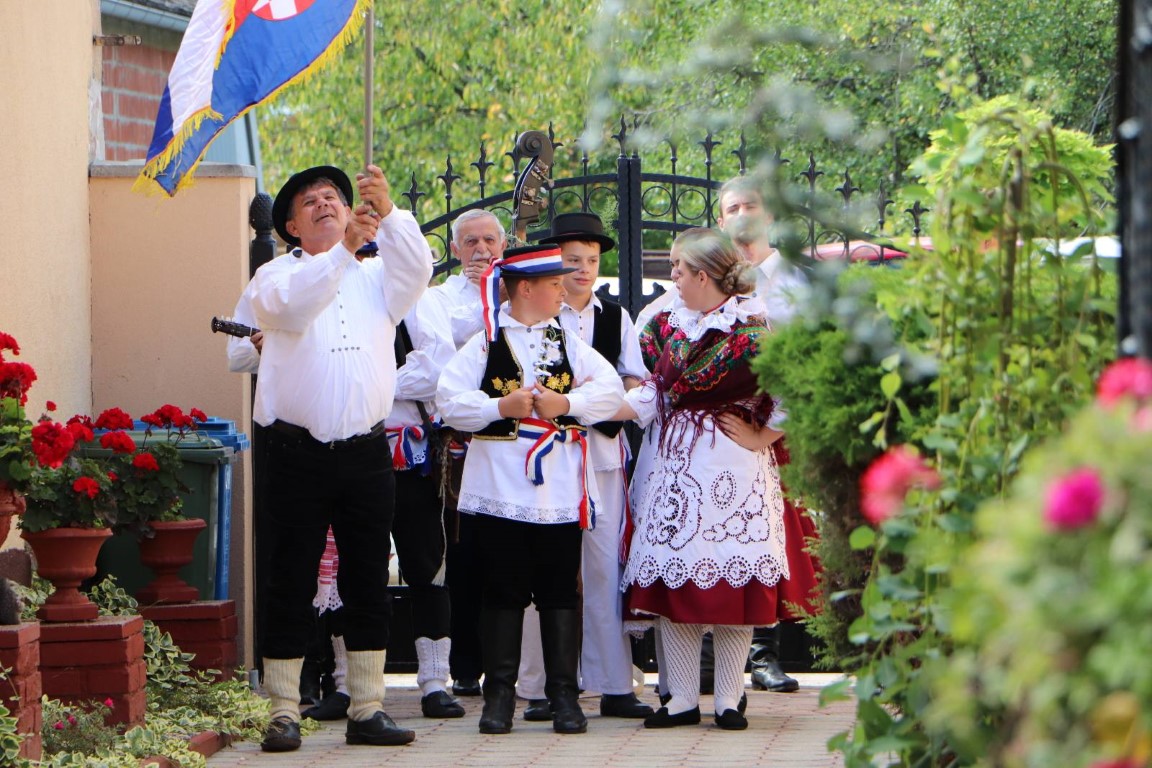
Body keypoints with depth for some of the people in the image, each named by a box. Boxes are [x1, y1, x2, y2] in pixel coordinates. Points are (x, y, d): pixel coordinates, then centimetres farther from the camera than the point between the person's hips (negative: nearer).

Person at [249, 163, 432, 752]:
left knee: (369, 585, 6)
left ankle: (367, 708, 13)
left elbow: (417, 270, -8)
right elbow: (289, 303, -18)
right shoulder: (276, 276, 5)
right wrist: (344, 249, -28)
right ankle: (284, 712, 3)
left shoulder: (375, 275, 14)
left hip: (366, 453, 3)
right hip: (299, 454, -3)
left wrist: (388, 211, -21)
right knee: (292, 584, -1)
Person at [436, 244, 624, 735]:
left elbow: (611, 390, 2)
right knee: (503, 592, 3)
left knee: (560, 592, 3)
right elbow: (450, 400, -5)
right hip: (500, 487, -2)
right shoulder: (487, 342, 1)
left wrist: (567, 402, -13)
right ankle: (499, 694, 8)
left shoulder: (566, 341, 9)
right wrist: (500, 407, -17)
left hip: (558, 488, 2)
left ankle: (564, 695, 8)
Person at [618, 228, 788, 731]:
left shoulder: (754, 326, -5)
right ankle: (682, 699, 7)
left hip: (732, 468, -5)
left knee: (732, 583, -5)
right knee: (672, 582, 1)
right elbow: (651, 396, 13)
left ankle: (728, 701, 2)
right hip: (672, 465, 5)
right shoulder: (667, 325, 14)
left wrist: (758, 437, -7)